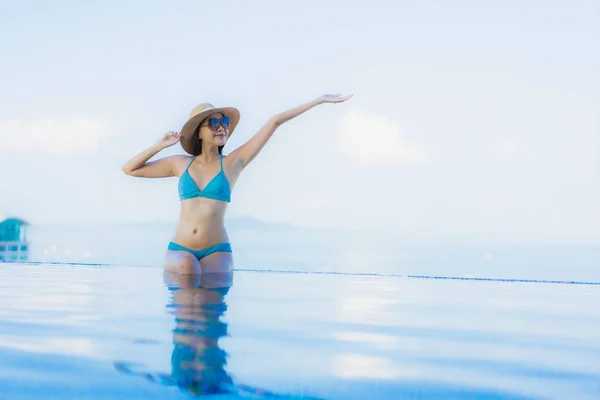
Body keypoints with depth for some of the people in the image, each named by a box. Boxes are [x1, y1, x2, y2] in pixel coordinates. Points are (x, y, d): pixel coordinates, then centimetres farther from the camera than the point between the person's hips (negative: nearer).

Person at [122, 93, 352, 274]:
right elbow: (129, 169, 17)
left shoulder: (233, 163, 3)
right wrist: (160, 145, 6)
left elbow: (274, 123, 1)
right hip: (179, 249, 1)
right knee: (187, 267, -31)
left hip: (216, 251, -1)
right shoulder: (181, 164, 9)